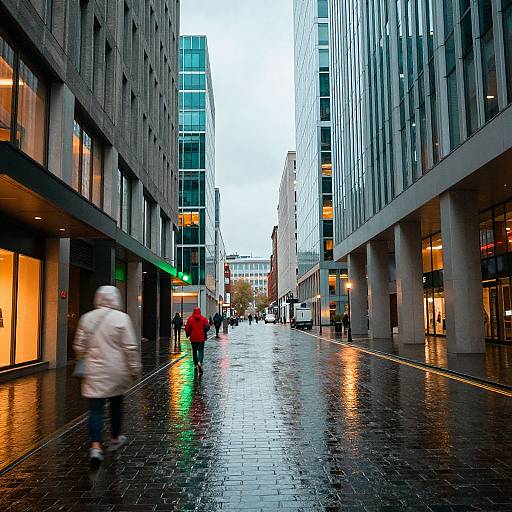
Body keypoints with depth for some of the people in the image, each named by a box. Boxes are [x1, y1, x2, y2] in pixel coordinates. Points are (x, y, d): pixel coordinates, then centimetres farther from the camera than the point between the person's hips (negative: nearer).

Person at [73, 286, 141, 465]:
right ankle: (115, 439, 33)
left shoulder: (86, 318, 1)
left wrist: (83, 363, 22)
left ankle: (95, 446, -10)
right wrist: (134, 368, 0)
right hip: (117, 371, -1)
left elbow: (79, 346, 7)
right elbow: (130, 347, -9)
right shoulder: (121, 318, -9)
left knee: (96, 408, 2)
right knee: (116, 404, 17)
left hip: (94, 371, 1)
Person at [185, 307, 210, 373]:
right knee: (201, 351, 2)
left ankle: (196, 365, 15)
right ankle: (200, 362, -21)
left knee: (194, 351, 12)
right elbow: (207, 326, -7)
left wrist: (188, 334, 15)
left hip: (193, 338, 1)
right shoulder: (203, 319, -1)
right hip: (201, 338, -1)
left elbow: (187, 328, -1)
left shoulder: (190, 319, -2)